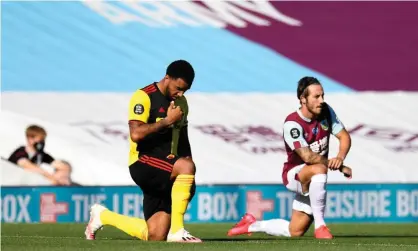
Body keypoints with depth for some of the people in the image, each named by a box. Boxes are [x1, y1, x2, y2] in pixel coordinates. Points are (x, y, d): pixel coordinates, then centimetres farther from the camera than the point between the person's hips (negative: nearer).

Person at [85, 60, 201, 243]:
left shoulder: (180, 102, 15)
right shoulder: (144, 97, -9)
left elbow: (183, 137, 26)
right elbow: (136, 134, -22)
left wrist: (189, 178, 14)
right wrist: (168, 120, -19)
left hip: (165, 176, 7)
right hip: (143, 164, -7)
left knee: (155, 237, -2)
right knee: (186, 166, -36)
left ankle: (102, 216, 22)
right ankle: (176, 231, -30)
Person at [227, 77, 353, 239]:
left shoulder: (326, 112, -5)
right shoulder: (292, 124, -25)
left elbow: (344, 137, -3)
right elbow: (308, 156, -30)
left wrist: (340, 158, -26)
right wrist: (339, 166, -26)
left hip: (312, 181, 6)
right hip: (293, 174, -6)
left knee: (295, 232, 7)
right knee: (319, 169, -41)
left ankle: (252, 225, 31)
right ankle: (320, 226, -32)